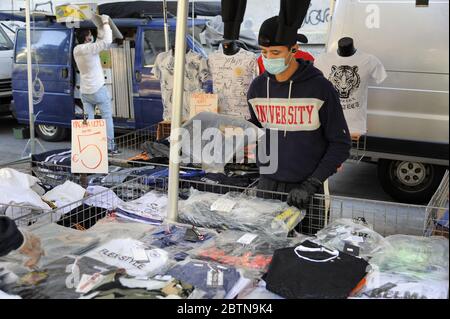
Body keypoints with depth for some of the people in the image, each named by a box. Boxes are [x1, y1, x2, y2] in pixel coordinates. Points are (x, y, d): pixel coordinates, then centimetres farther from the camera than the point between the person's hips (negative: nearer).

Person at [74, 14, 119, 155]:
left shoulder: (76, 50, 7)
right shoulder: (89, 48, -17)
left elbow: (99, 43, 17)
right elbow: (107, 41, -22)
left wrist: (101, 29, 13)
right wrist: (106, 23, -11)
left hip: (84, 91, 7)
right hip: (98, 90, -7)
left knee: (88, 119, 6)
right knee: (107, 117, 3)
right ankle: (110, 146, 3)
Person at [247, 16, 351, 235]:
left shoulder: (320, 88, -9)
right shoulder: (258, 87, 3)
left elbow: (341, 143, -7)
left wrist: (312, 184, -14)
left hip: (309, 191, -3)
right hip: (267, 185, 4)